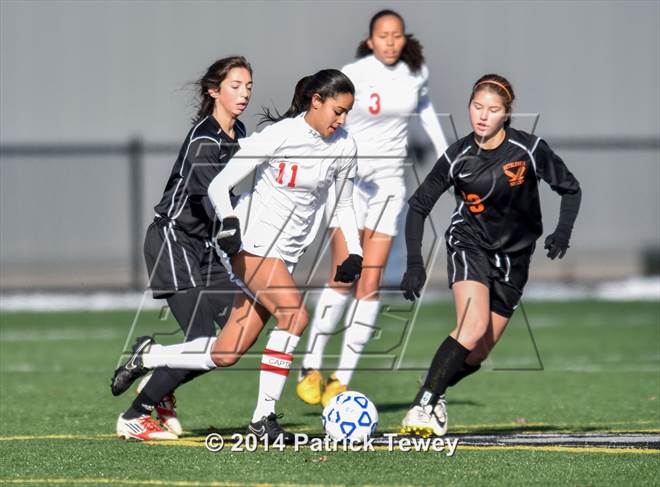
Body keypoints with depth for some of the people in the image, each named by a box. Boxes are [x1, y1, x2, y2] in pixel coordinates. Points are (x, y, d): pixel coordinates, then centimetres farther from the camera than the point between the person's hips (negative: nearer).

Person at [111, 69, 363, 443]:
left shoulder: (344, 147, 3)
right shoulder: (279, 136, -15)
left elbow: (345, 204, 18)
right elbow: (219, 186, -13)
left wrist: (355, 253, 4)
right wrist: (230, 223, -30)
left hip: (286, 256, 6)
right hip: (251, 245, -6)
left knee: (226, 354, 2)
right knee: (295, 314, -27)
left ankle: (149, 356, 26)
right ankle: (263, 417, -18)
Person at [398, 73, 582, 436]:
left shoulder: (529, 150, -12)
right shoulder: (457, 157, -10)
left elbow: (570, 188, 1)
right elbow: (418, 205, 0)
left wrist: (563, 233, -16)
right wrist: (414, 263, -8)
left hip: (514, 256, 2)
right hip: (469, 246, -2)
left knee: (478, 353, 0)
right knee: (474, 327, -27)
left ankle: (435, 391, 28)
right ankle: (422, 406, -23)